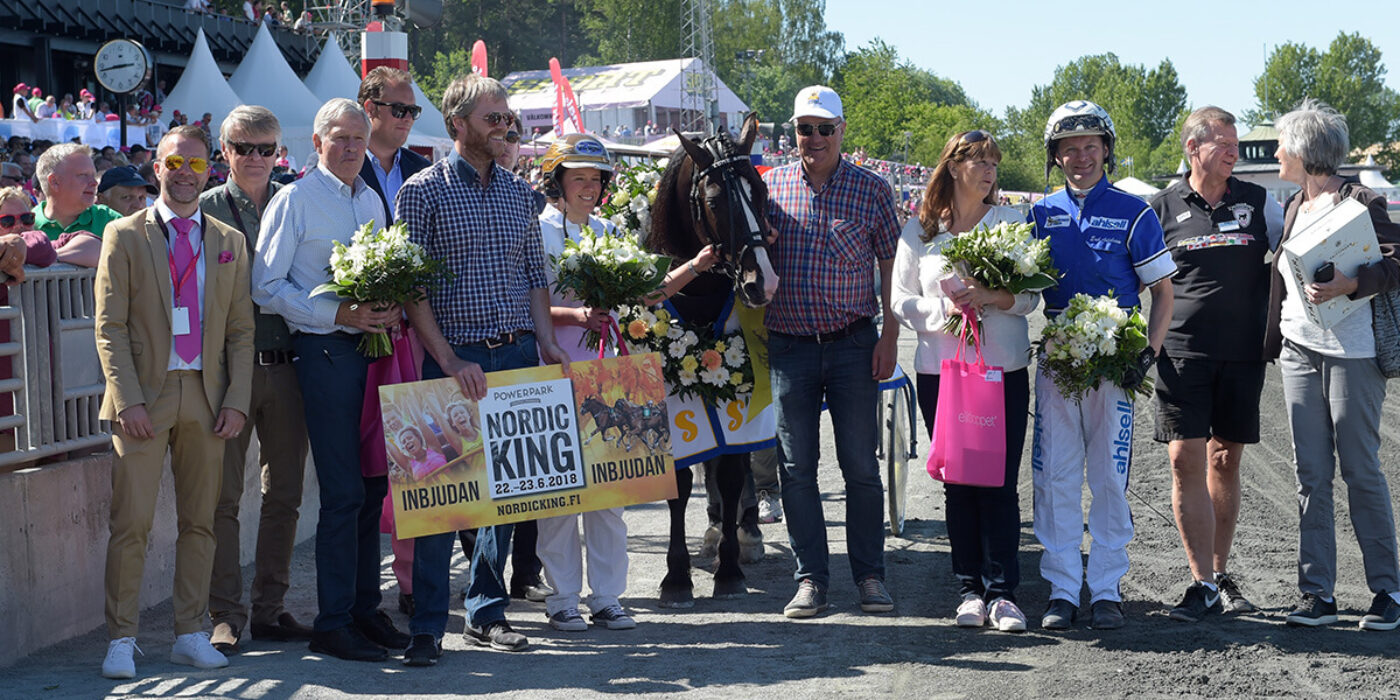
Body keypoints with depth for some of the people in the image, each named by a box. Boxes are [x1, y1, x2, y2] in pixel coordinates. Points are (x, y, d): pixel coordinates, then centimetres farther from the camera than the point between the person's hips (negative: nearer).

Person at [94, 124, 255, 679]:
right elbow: (109, 326, -1)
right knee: (131, 522, -5)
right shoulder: (125, 236, 4)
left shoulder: (230, 242, 13)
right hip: (144, 394, -3)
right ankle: (121, 639, 5)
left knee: (200, 521, 6)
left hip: (207, 396, 3)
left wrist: (236, 400, 0)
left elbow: (241, 330, 11)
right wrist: (128, 399, -11)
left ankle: (190, 634, 15)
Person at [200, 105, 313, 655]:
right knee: (224, 495, -1)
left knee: (284, 493, 7)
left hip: (286, 363, 3)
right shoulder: (205, 209, 3)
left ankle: (271, 609, 17)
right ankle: (226, 615, 6)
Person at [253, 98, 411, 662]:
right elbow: (267, 288, -8)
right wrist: (340, 314, -17)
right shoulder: (294, 201, -2)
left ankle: (365, 608, 20)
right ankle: (333, 622, 2)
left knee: (373, 485, 10)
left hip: (374, 348, 6)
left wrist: (390, 310, 2)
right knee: (344, 492, -6)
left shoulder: (372, 201, 17)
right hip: (326, 353, -6)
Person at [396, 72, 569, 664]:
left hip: (517, 355, 5)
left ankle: (486, 611, 21)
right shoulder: (423, 191, -3)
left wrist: (547, 342, 2)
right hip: (454, 359, -5)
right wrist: (449, 359, -15)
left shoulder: (517, 192, 12)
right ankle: (427, 626, 4)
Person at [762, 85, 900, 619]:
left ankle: (870, 575, 14)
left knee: (860, 464, 2)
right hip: (789, 344, 2)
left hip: (853, 344, -2)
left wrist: (889, 336, -3)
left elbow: (890, 265, 4)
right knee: (795, 467, 4)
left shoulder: (871, 189, 2)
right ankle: (810, 579, 13)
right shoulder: (770, 186, 6)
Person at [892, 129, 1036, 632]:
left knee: (1000, 482, -4)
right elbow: (902, 301, 6)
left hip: (1004, 369, 0)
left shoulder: (1012, 222, 9)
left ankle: (1002, 591, 1)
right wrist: (944, 309, -12)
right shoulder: (918, 231, 9)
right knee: (957, 483, 4)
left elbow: (1030, 295, 4)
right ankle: (970, 588, 12)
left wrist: (992, 297, -15)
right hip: (940, 370, 1)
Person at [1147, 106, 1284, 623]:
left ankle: (1221, 573, 20)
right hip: (1181, 353, -2)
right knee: (1186, 460, -9)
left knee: (1226, 462, 8)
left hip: (1243, 353, 2)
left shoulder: (1258, 203, 8)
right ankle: (1203, 584, -3)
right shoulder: (1161, 209, 5)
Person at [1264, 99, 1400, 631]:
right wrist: (1273, 342, 20)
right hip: (1300, 350, 7)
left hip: (1351, 352, -7)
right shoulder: (1292, 208, 15)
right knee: (1310, 475, 5)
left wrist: (1349, 283, -29)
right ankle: (1317, 593, 9)